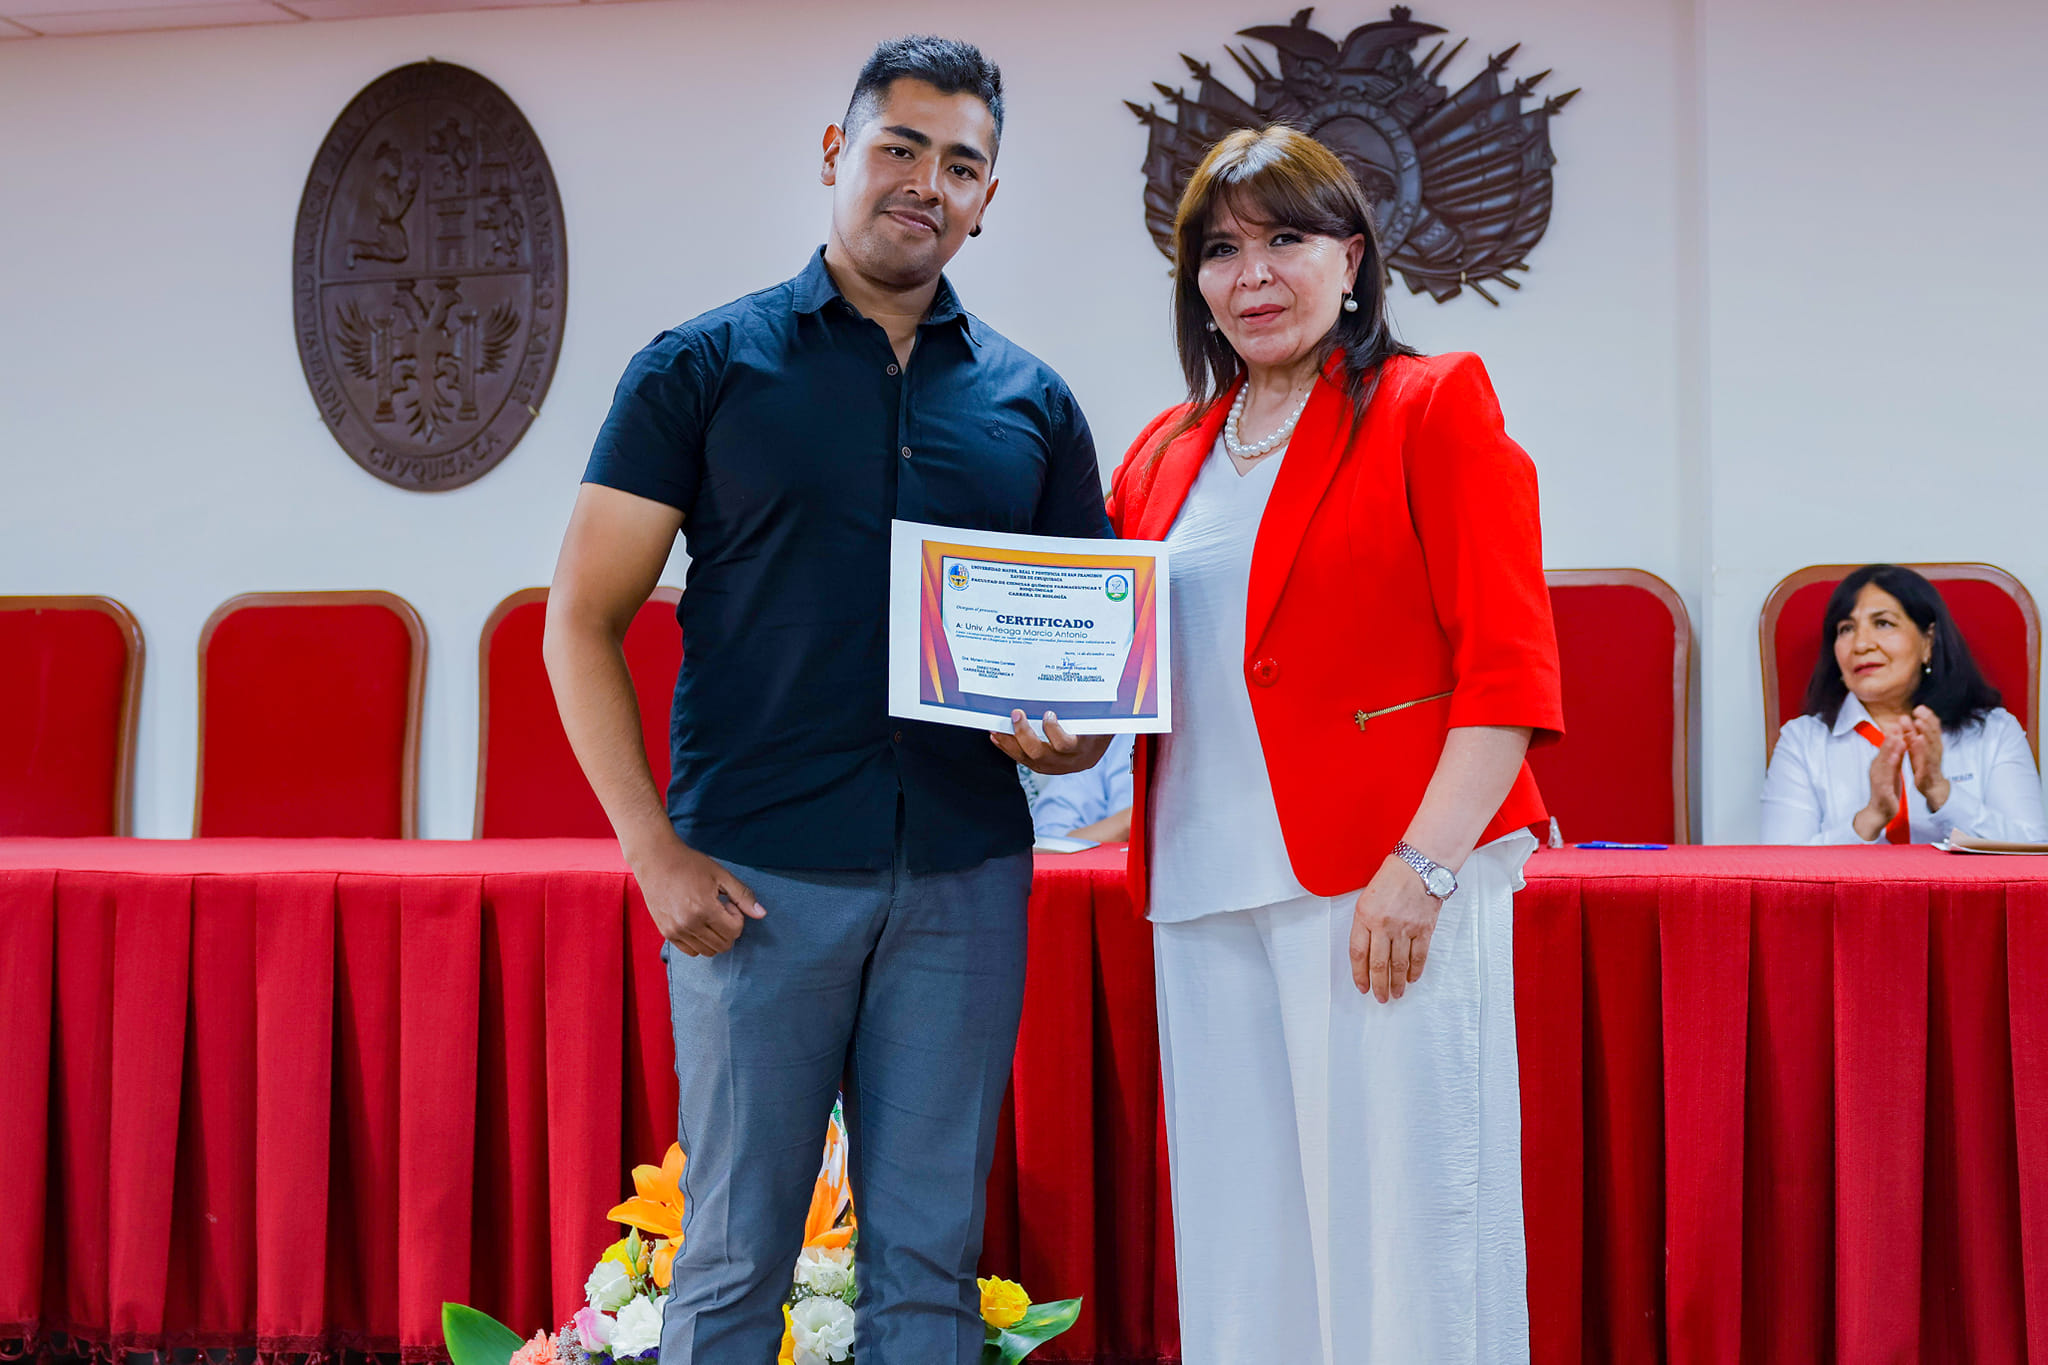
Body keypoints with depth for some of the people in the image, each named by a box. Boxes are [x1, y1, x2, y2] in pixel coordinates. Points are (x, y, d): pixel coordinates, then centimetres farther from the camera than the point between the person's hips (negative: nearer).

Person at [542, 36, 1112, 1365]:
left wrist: (1076, 734, -7)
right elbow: (584, 623, 1)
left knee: (932, 1255, 9)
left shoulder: (1032, 403, 11)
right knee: (735, 1255, 3)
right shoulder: (704, 367, 3)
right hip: (758, 872, -2)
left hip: (967, 874, 3)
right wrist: (655, 851, -9)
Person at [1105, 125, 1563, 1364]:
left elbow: (1509, 673, -6)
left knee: (1401, 1218, -2)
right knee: (1242, 1230, 8)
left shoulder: (1433, 407, 1)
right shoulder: (1165, 455, 17)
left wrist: (1424, 865, -15)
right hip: (1209, 891, 5)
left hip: (1385, 891, -5)